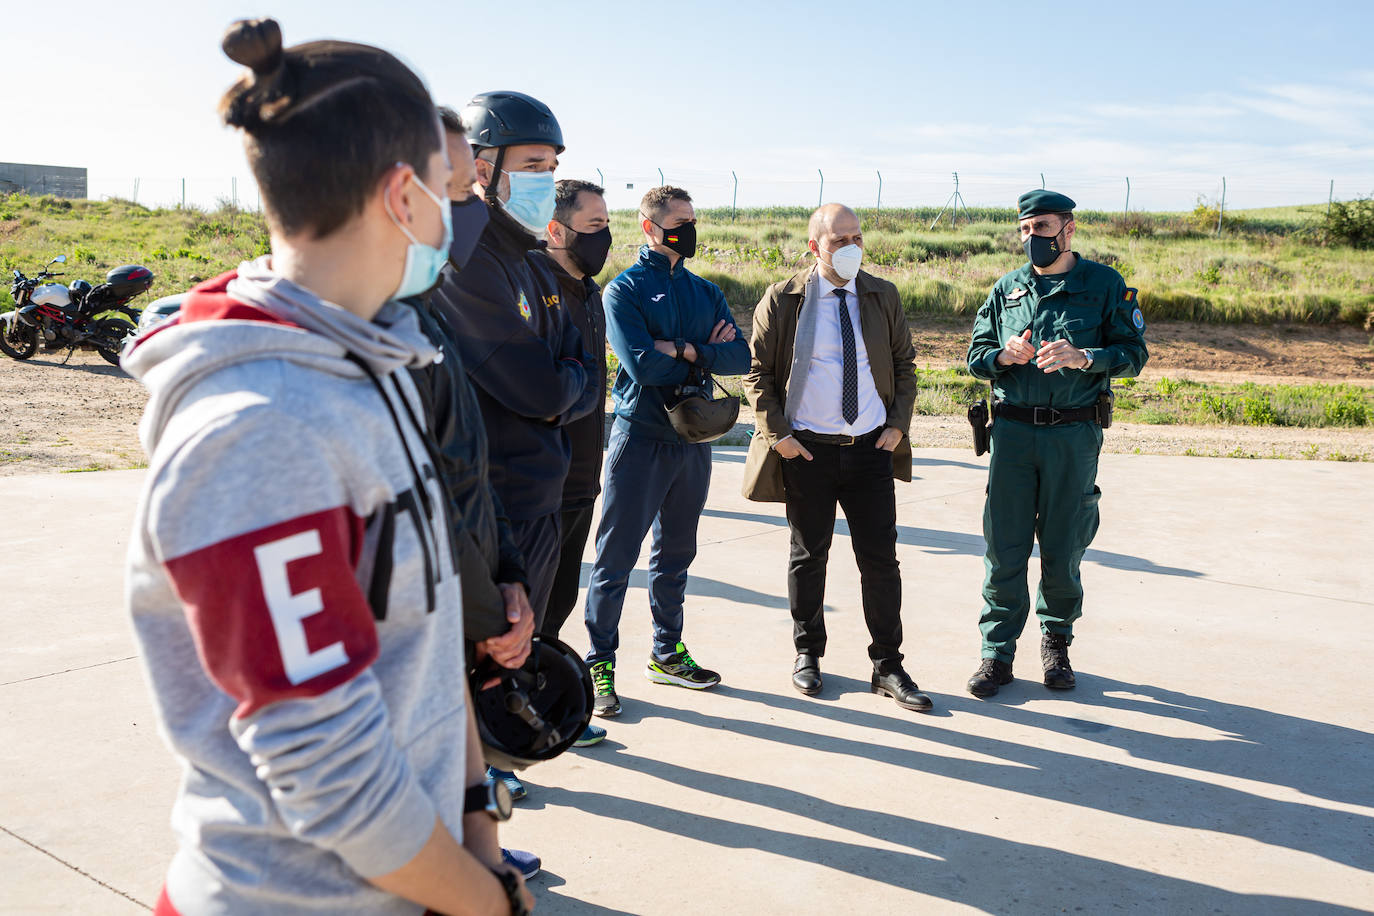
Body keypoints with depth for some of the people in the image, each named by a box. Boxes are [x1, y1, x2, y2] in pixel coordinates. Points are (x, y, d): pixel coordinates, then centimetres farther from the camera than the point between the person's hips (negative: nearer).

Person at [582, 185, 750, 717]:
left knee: (676, 553, 15)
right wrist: (705, 354, -7)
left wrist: (681, 349, -14)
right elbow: (641, 363, -19)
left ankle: (667, 655, 28)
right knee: (617, 556, -1)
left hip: (693, 438, 6)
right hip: (641, 438, -6)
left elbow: (741, 357, -1)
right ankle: (600, 665, 9)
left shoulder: (705, 292, 12)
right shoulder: (625, 289, -5)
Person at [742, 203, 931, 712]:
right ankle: (808, 653, 28)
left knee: (881, 558, 3)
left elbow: (904, 365, 15)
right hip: (807, 450, -2)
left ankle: (888, 667, 15)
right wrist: (778, 434, -7)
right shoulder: (783, 300, -2)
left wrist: (898, 424, 3)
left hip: (872, 447, 2)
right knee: (809, 555, 10)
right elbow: (757, 373, 1)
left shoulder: (883, 297, 7)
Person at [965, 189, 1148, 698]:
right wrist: (1004, 356, -9)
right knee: (1003, 547, 1)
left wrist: (1083, 357, -19)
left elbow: (1134, 351, -1)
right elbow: (975, 355, 13)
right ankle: (997, 654, 10)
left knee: (1062, 550, 6)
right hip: (1012, 431, 2)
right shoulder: (1006, 289, 11)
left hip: (1074, 433, -2)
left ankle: (1056, 640, 28)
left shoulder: (1104, 284, 3)